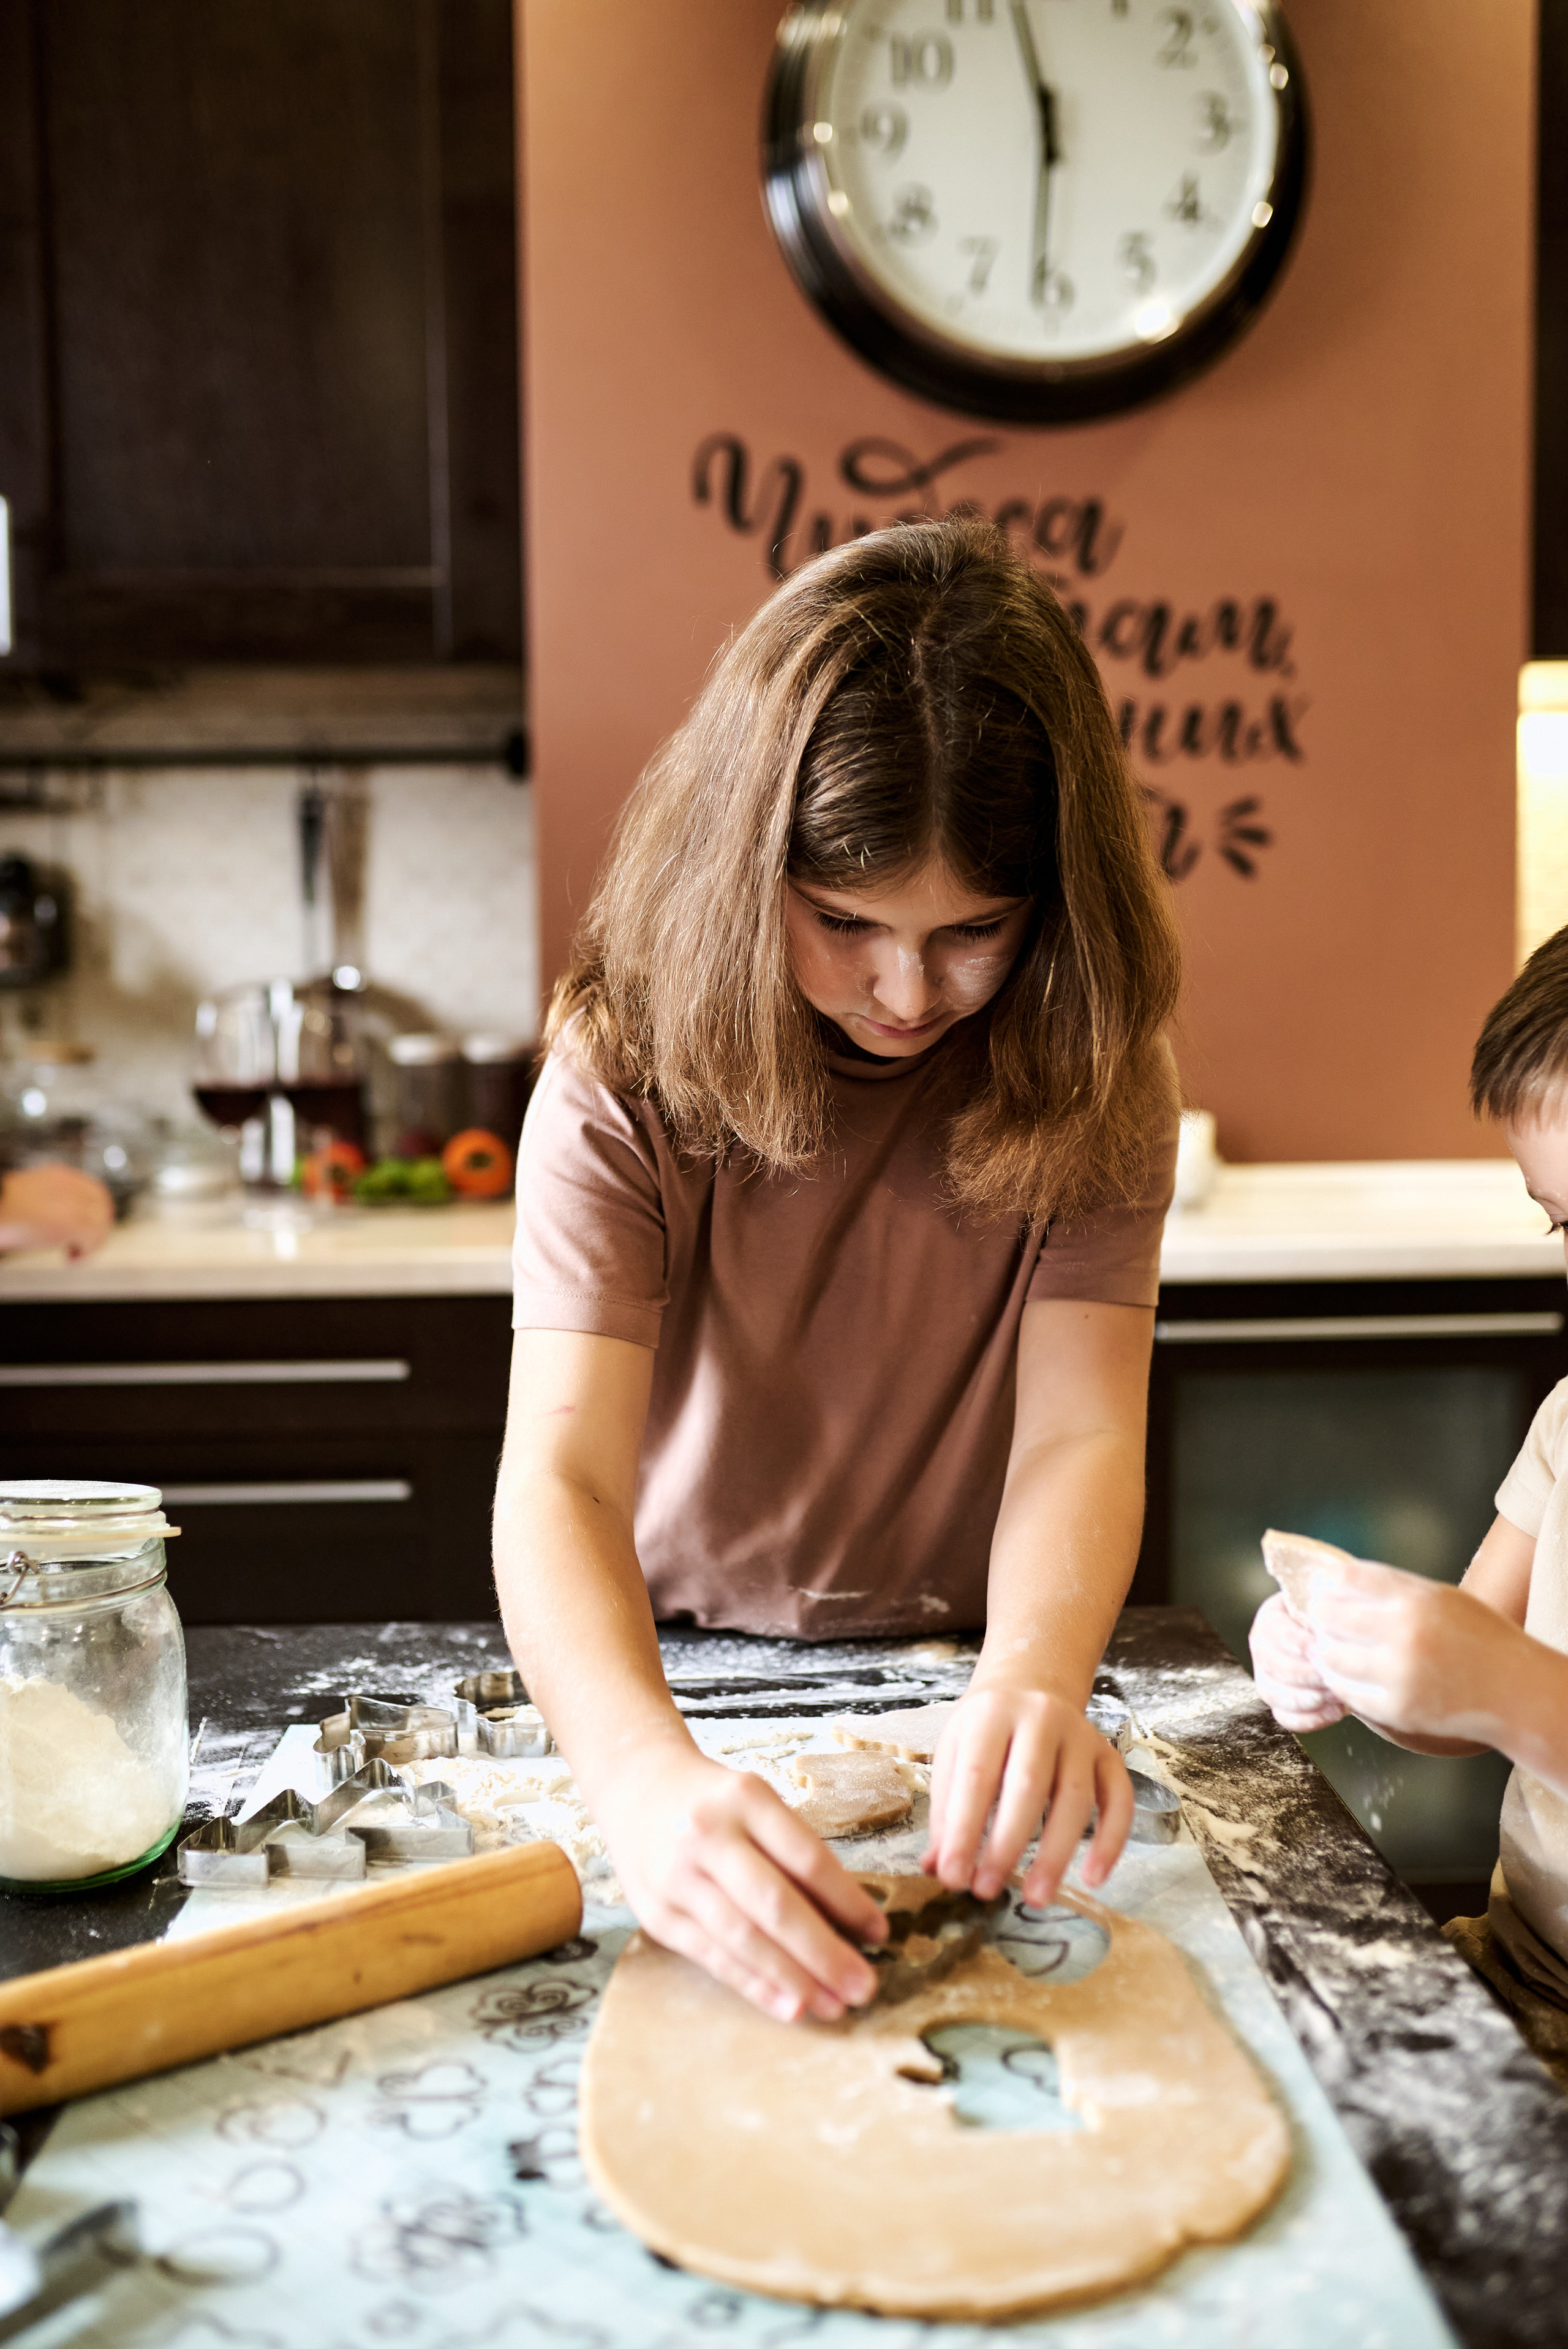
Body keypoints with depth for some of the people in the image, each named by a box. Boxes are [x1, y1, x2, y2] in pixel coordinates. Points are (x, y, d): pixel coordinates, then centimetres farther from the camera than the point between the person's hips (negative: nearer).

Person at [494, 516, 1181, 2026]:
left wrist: (1034, 1677, -43)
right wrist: (647, 1776, -48)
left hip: (971, 1672, 2)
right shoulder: (629, 1070, -19)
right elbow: (560, 1471, -29)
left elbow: (1080, 1430, -21)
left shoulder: (1089, 1078, -13)